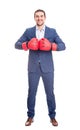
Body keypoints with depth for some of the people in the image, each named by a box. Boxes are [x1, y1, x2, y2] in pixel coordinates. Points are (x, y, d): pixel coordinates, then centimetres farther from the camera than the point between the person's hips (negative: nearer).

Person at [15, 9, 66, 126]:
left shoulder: (52, 31, 3)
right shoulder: (28, 31, 5)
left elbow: (63, 45, -2)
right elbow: (17, 44, 1)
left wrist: (51, 46, -21)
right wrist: (26, 44, -19)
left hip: (47, 68, 0)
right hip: (33, 68, 1)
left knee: (50, 93, 7)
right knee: (31, 92, 6)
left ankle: (52, 117, 22)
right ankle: (30, 116, 21)